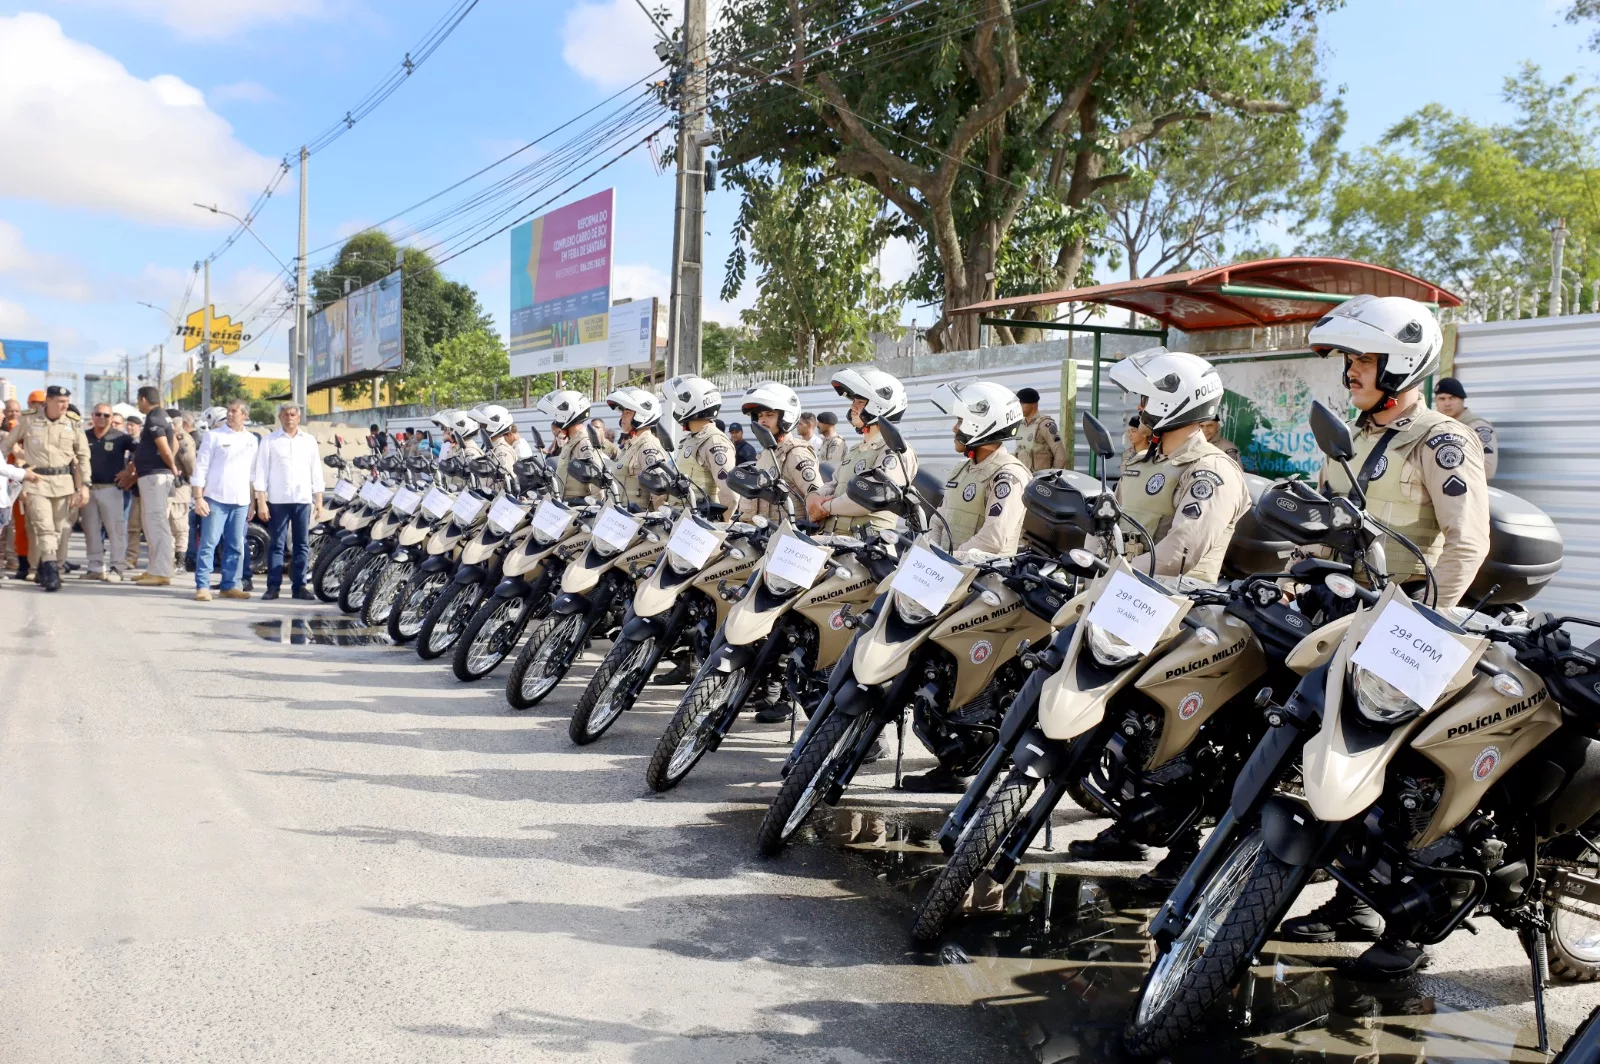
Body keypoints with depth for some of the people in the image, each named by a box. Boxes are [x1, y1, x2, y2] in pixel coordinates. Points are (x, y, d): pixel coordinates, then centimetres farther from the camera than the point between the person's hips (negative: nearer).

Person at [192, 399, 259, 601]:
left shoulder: (252, 441, 13)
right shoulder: (214, 435, 1)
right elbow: (201, 467, -2)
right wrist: (198, 497, -9)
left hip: (240, 501, 4)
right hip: (215, 498, -4)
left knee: (236, 546, 7)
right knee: (208, 543, -7)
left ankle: (230, 585, 14)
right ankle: (203, 586, -6)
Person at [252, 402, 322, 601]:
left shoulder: (309, 441, 12)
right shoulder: (270, 441, 4)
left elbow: (316, 472, 13)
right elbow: (260, 472, 1)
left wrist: (319, 501, 7)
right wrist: (261, 502, -6)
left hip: (303, 499, 2)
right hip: (277, 500, -2)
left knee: (302, 545, 3)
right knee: (276, 545, 0)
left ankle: (299, 586, 8)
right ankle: (273, 586, 3)